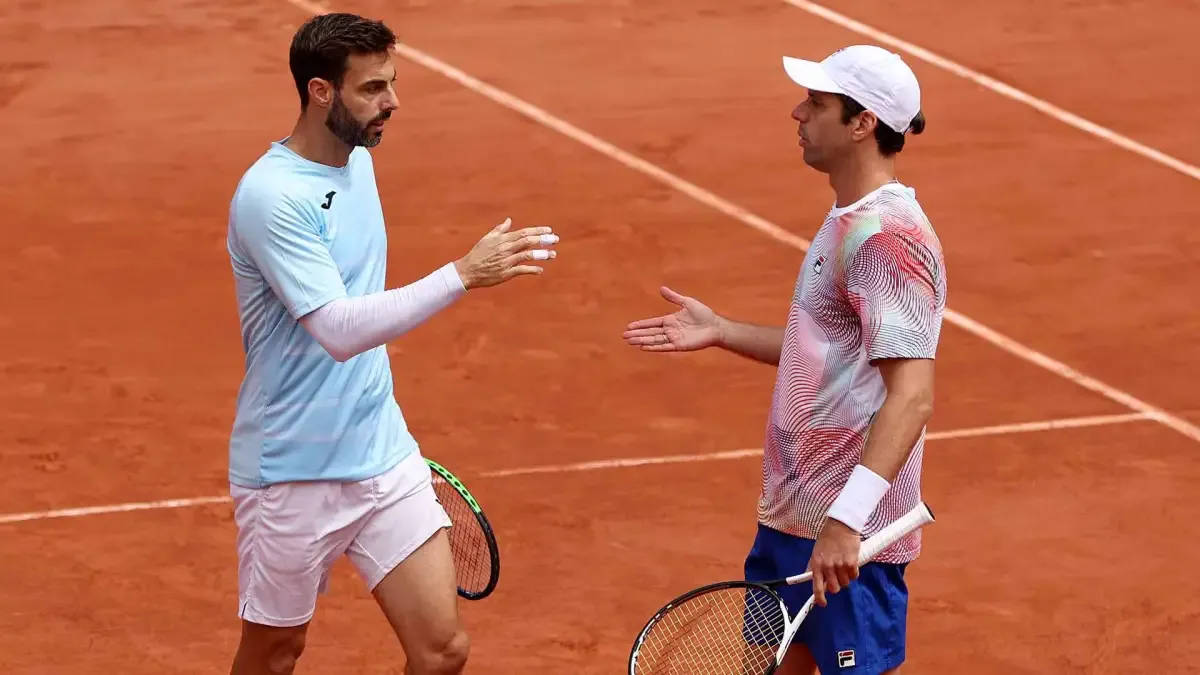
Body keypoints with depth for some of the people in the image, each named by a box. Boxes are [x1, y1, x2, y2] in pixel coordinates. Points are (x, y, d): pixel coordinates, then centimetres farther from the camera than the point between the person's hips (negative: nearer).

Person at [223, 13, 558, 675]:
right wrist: (464, 274, -35)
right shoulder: (270, 196, -21)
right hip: (294, 474, -7)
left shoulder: (357, 160, 5)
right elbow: (339, 331, -31)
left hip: (383, 457, 7)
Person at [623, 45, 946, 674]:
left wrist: (846, 521, -33)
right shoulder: (847, 221, 12)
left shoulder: (890, 239, -20)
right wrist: (720, 332, 18)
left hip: (848, 534, -10)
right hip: (790, 513, 10)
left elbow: (912, 396, -27)